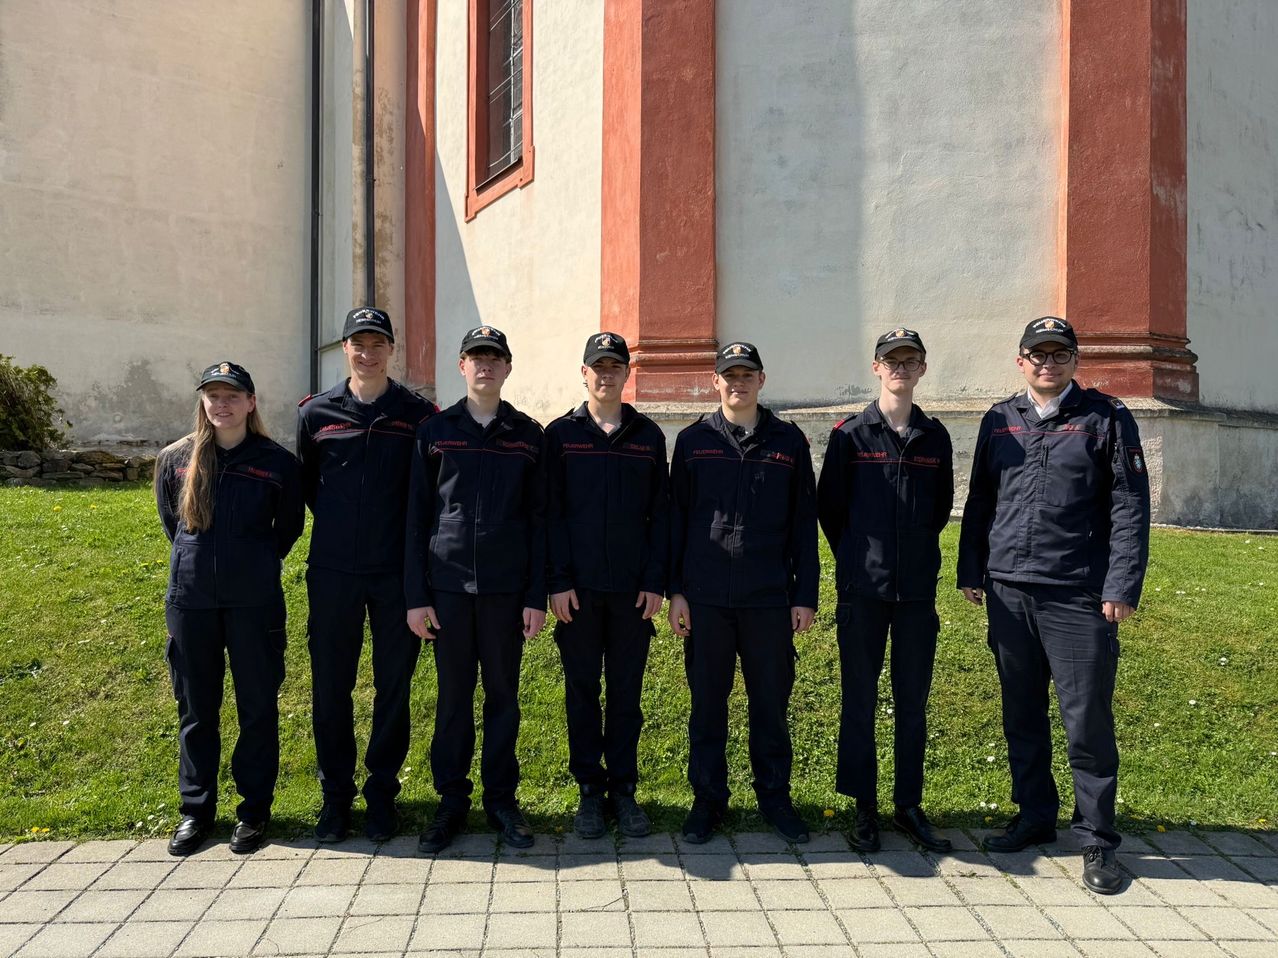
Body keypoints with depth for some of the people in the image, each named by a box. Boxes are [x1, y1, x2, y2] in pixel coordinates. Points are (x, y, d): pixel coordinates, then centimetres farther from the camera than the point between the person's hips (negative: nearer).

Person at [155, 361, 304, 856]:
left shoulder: (277, 462, -2)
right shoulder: (175, 459, 3)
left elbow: (290, 526, 10)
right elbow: (170, 521, 18)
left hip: (254, 600, -2)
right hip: (190, 598, 2)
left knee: (257, 705, 5)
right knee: (195, 706, 11)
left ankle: (254, 809, 18)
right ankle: (196, 809, 25)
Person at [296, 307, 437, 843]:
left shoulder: (418, 415, 0)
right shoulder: (316, 413, 4)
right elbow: (306, 483, 17)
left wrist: (411, 543, 2)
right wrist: (340, 526, 12)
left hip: (396, 571, -1)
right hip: (333, 572, 1)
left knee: (394, 685, 7)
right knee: (330, 685, 7)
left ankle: (382, 792, 22)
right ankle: (336, 793, 24)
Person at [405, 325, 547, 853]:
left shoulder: (528, 436, 5)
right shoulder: (434, 432, 5)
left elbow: (539, 521, 5)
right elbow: (417, 517, 4)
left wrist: (537, 596, -1)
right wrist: (416, 595, -1)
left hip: (506, 588, 0)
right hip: (448, 585, 0)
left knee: (503, 695, 8)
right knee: (453, 696, 8)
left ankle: (501, 799, 23)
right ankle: (451, 802, 22)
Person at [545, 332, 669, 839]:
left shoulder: (648, 435, 8)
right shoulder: (561, 434, 4)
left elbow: (660, 513, 6)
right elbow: (551, 512, 0)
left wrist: (656, 581, -2)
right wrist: (558, 581, -7)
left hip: (632, 589, 1)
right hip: (577, 588, -1)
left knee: (627, 692, 8)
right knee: (582, 691, 7)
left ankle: (623, 789, 20)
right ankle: (590, 790, 20)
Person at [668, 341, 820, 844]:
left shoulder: (788, 440, 6)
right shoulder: (694, 440, 5)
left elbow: (804, 523, 6)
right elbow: (676, 518, 5)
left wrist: (805, 595, 2)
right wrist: (675, 591, 0)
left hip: (770, 598, 0)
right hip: (705, 597, 0)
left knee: (771, 703, 9)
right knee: (707, 703, 8)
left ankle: (775, 797, 25)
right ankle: (707, 798, 22)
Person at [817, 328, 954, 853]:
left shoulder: (934, 436, 8)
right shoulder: (850, 434, 0)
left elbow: (941, 508, 18)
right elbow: (829, 506, 4)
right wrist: (857, 558, 8)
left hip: (917, 588, 3)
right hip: (862, 589, -2)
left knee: (912, 702, 9)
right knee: (859, 701, 4)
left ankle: (909, 805, 22)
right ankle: (864, 806, 16)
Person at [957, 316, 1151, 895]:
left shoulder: (1105, 417, 1)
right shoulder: (999, 420, 12)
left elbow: (1129, 507, -3)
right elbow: (979, 501, 15)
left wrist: (1121, 587, -10)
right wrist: (971, 573, 10)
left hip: (1079, 597, -4)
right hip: (1008, 592, 4)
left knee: (1088, 722, 0)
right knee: (1021, 716, 13)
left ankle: (1097, 841, 15)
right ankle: (1035, 817, 30)